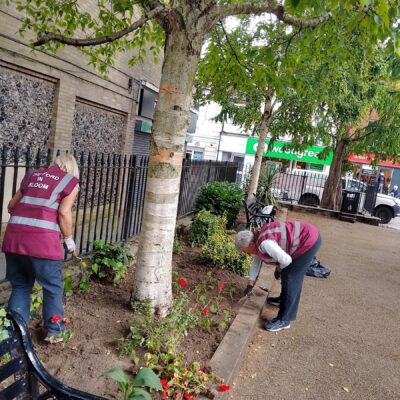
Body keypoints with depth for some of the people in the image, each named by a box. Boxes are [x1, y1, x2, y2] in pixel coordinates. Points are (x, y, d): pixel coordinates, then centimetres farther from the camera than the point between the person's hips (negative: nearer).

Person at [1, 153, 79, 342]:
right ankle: (54, 331, 25)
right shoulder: (70, 181, 8)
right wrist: (69, 239, 7)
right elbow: (64, 212, -5)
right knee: (52, 287, 13)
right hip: (42, 241, -5)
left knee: (19, 286, 20)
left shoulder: (32, 175, 22)